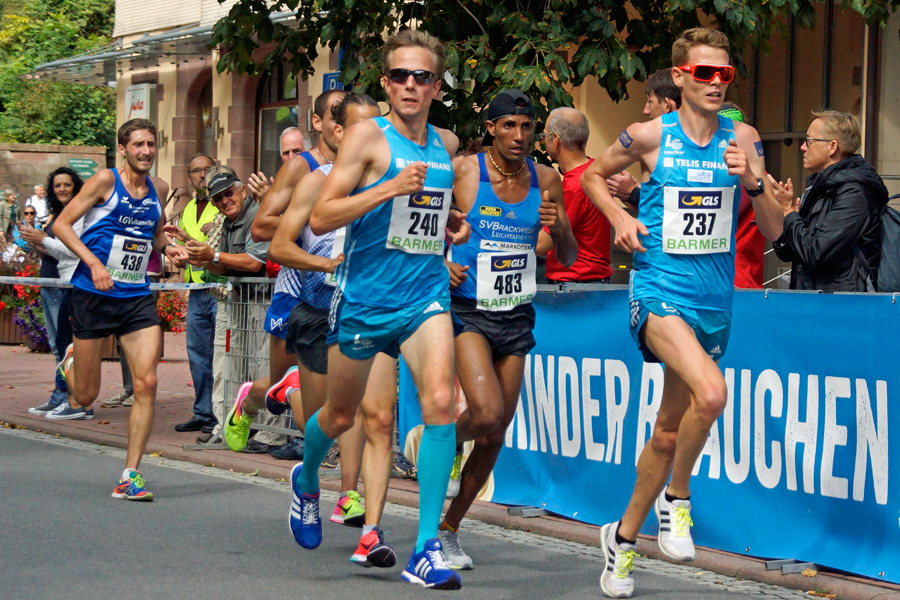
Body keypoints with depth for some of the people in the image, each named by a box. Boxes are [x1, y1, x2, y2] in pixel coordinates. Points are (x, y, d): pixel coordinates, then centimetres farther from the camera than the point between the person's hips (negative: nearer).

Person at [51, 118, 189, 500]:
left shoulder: (155, 192, 10)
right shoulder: (106, 181, -6)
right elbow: (61, 224, -9)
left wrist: (167, 248, 6)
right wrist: (94, 262, -20)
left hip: (137, 298, 4)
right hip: (93, 295, -4)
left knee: (146, 384, -11)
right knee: (85, 397, 1)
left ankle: (130, 476, -3)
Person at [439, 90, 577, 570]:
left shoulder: (545, 180, 4)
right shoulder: (461, 171, -9)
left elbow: (568, 259, 10)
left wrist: (558, 227, -12)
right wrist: (438, 261, -15)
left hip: (516, 315, 5)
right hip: (467, 310, -4)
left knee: (497, 433, 5)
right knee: (488, 412, -24)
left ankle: (449, 528, 21)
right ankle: (447, 444, 12)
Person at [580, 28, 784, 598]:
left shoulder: (742, 139, 4)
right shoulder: (648, 137, -3)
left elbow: (775, 230, 4)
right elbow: (593, 175, 15)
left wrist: (752, 181, -13)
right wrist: (619, 217, -3)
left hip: (716, 299, 4)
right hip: (659, 290, -4)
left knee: (670, 429, 12)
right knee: (711, 392, -29)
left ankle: (624, 535, 30)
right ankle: (677, 497, -5)